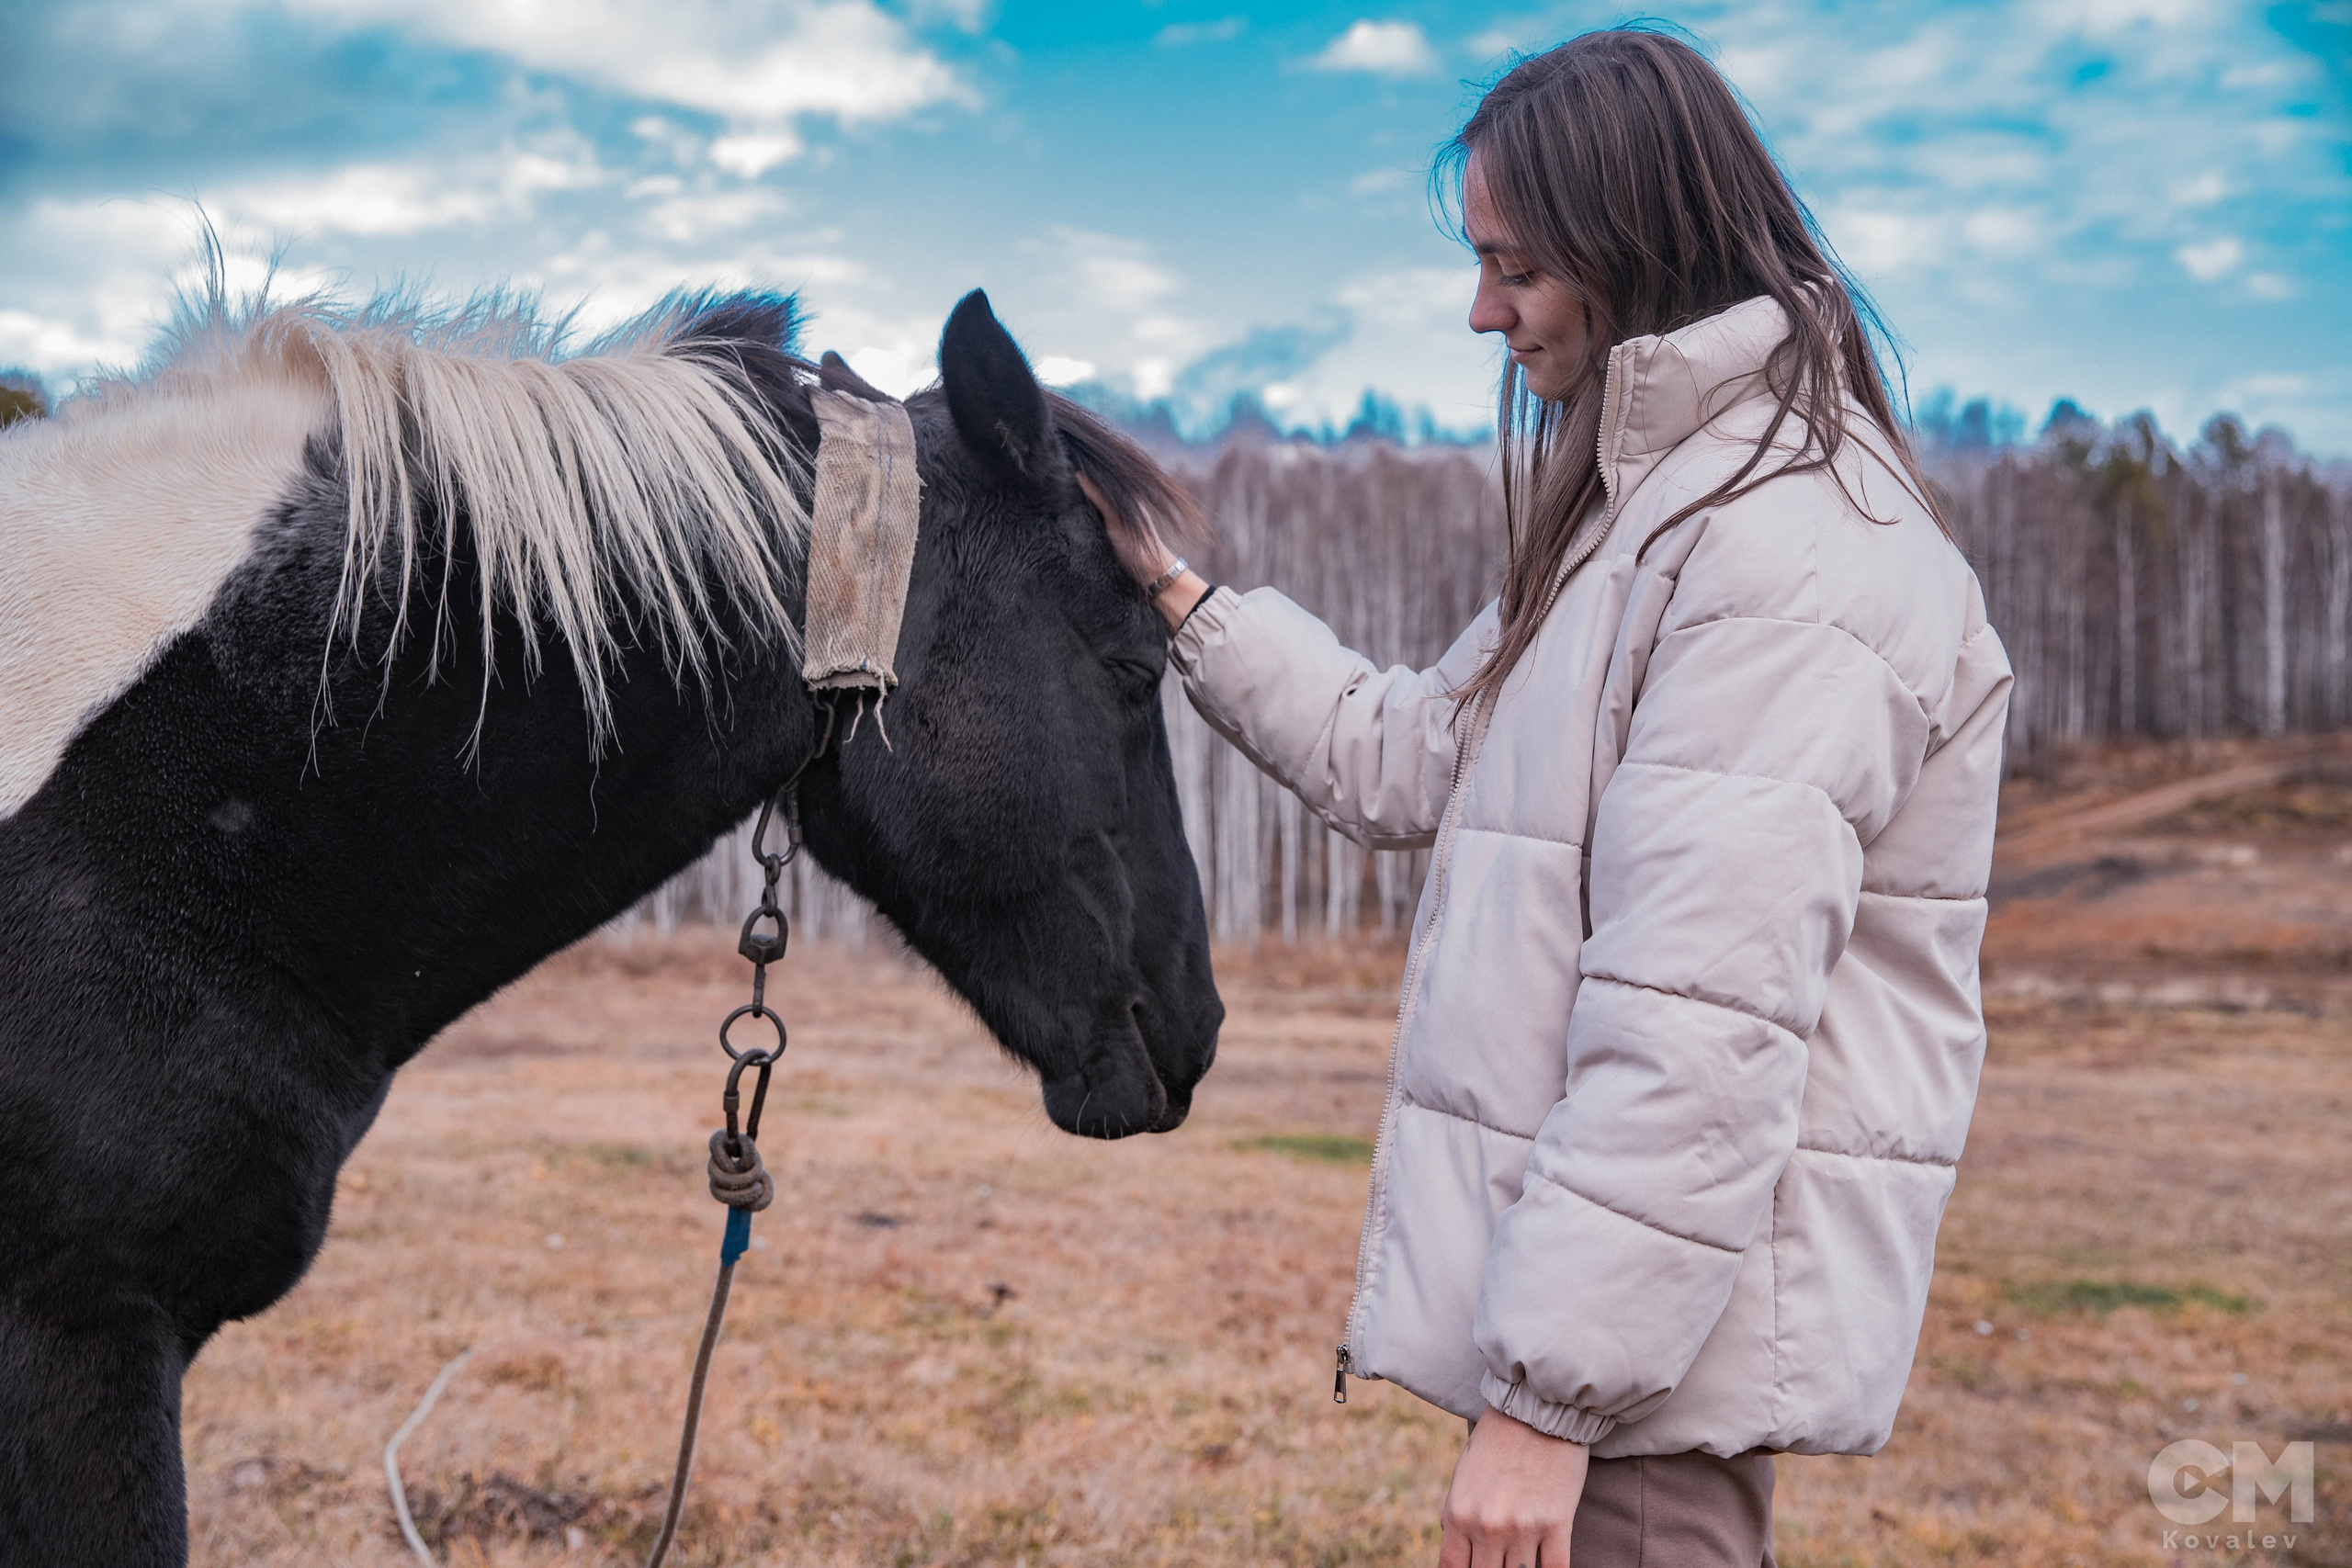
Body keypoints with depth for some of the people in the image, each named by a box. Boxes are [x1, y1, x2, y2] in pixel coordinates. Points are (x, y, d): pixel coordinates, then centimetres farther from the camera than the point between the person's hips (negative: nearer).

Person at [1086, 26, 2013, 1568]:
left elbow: (1701, 1029, -25)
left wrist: (1548, 1392, -24)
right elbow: (1409, 761, 23)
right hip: (1588, 1291, 10)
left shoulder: (1783, 548, -19)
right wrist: (1183, 603, 21)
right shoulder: (1654, 512, 16)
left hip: (1664, 1322, -10)